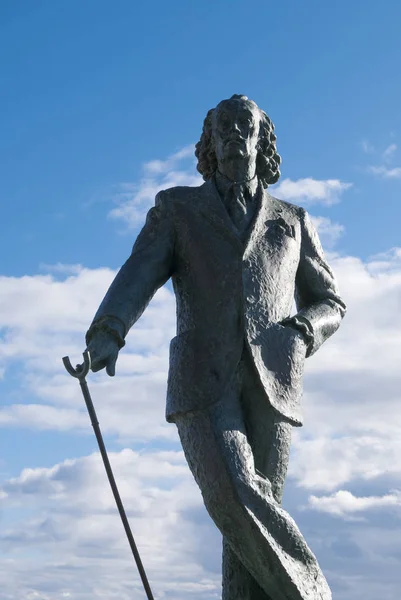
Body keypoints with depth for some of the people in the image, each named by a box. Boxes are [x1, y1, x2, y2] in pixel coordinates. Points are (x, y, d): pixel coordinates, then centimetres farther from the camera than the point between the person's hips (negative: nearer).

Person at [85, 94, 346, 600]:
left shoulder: (292, 222, 23)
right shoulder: (177, 209, 18)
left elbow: (329, 303, 25)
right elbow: (138, 277, 1)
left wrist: (302, 332, -1)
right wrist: (107, 334, -20)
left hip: (270, 382, 1)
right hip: (203, 381, -1)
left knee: (256, 510, -7)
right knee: (235, 498, -23)